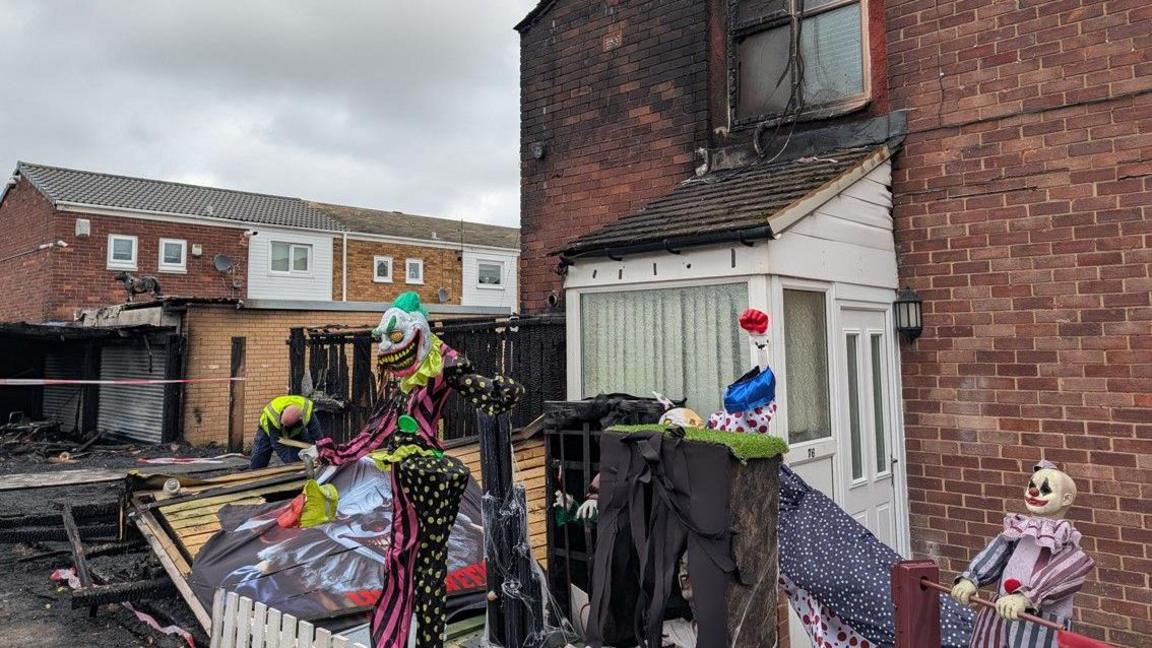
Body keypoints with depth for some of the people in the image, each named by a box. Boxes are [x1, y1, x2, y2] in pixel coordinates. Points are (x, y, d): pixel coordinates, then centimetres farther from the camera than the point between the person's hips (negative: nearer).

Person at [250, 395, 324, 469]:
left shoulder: (307, 409, -40)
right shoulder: (272, 414, -43)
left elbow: (317, 436, -32)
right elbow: (277, 444, -38)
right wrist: (292, 463, -45)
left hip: (295, 432, 1)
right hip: (268, 430, -1)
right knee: (256, 464, -6)